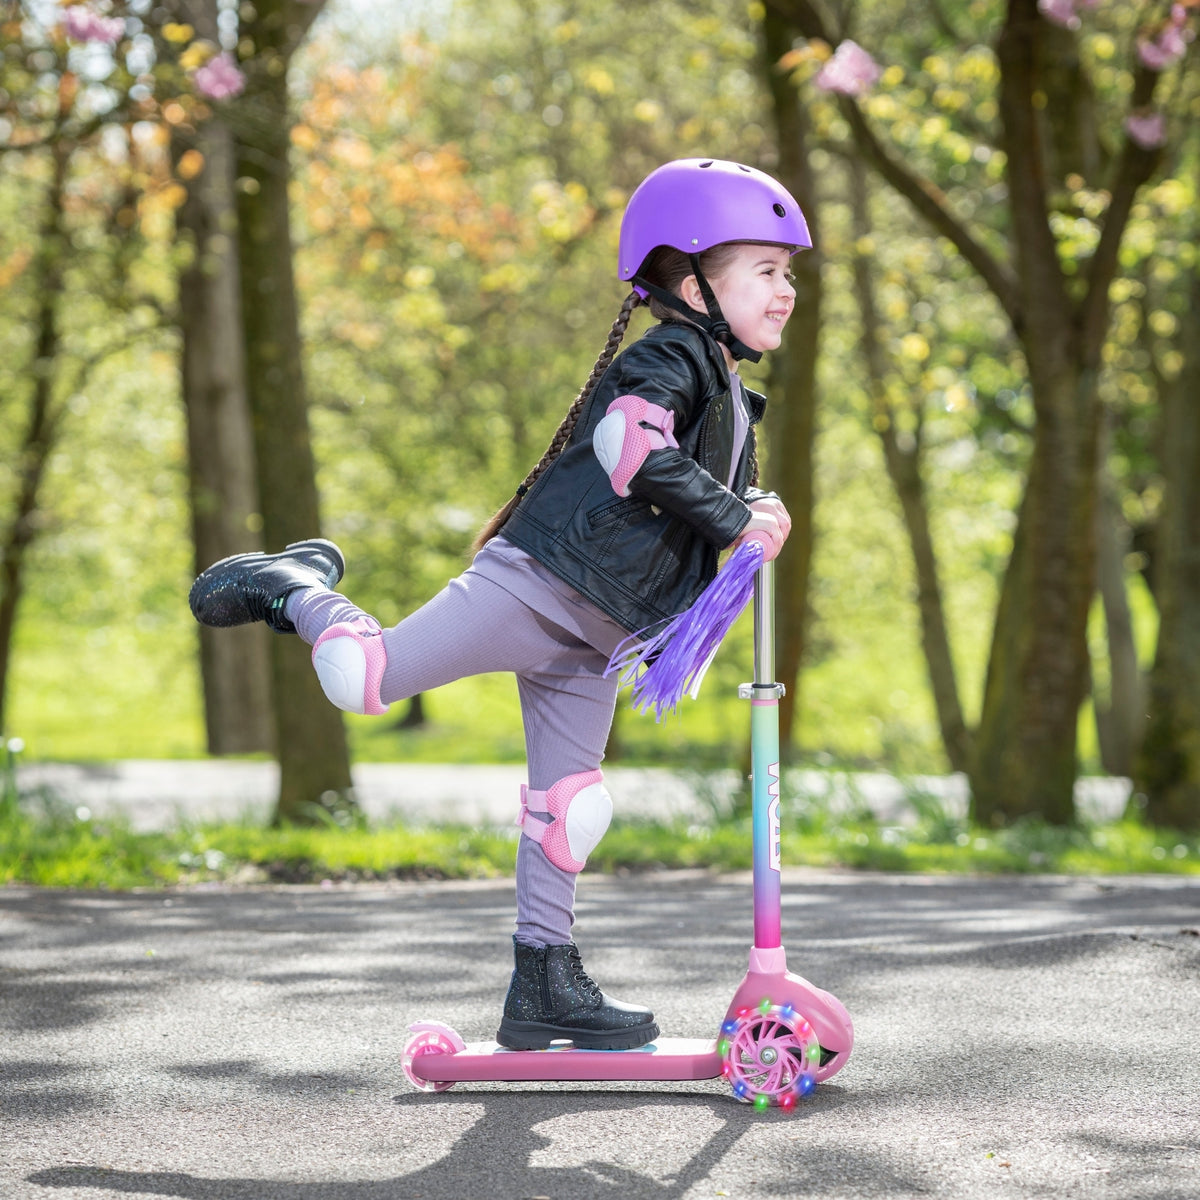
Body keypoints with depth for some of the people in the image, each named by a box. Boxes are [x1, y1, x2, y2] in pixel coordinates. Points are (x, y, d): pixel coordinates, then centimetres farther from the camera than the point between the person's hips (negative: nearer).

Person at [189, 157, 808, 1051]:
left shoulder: (732, 396, 22)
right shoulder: (671, 356, -7)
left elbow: (723, 491, 35)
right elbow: (631, 442, -26)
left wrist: (760, 510, 12)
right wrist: (734, 519, -20)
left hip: (595, 630, 9)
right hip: (535, 582, -9)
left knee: (569, 807, 9)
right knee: (365, 680, -17)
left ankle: (545, 983, 16)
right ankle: (297, 586, 11)